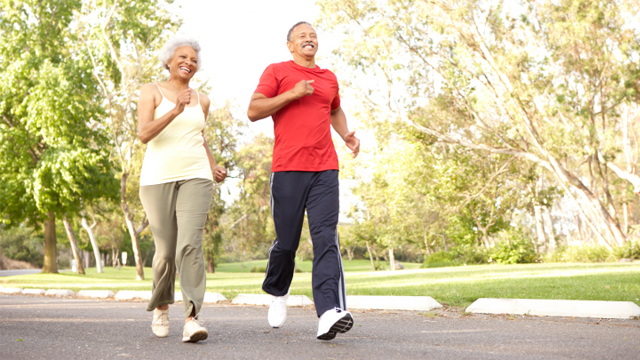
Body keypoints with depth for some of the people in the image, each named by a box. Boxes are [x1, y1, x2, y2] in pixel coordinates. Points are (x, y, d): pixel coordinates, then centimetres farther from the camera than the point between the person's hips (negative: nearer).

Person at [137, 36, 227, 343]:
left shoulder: (202, 101, 16)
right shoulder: (151, 92, 5)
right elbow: (143, 134, -9)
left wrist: (214, 167, 14)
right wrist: (175, 111, -22)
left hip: (195, 178, 2)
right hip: (158, 178, -2)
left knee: (190, 245, -16)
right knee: (166, 251, 3)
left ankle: (192, 319, -20)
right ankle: (161, 306, 30)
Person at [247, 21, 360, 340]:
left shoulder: (329, 78, 20)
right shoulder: (277, 71, 8)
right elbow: (253, 111, -2)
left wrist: (346, 135, 18)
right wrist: (292, 94, -10)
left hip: (325, 170, 3)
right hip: (288, 169, -3)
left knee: (326, 239, -12)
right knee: (286, 242, 4)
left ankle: (329, 313, -22)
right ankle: (278, 293, 33)